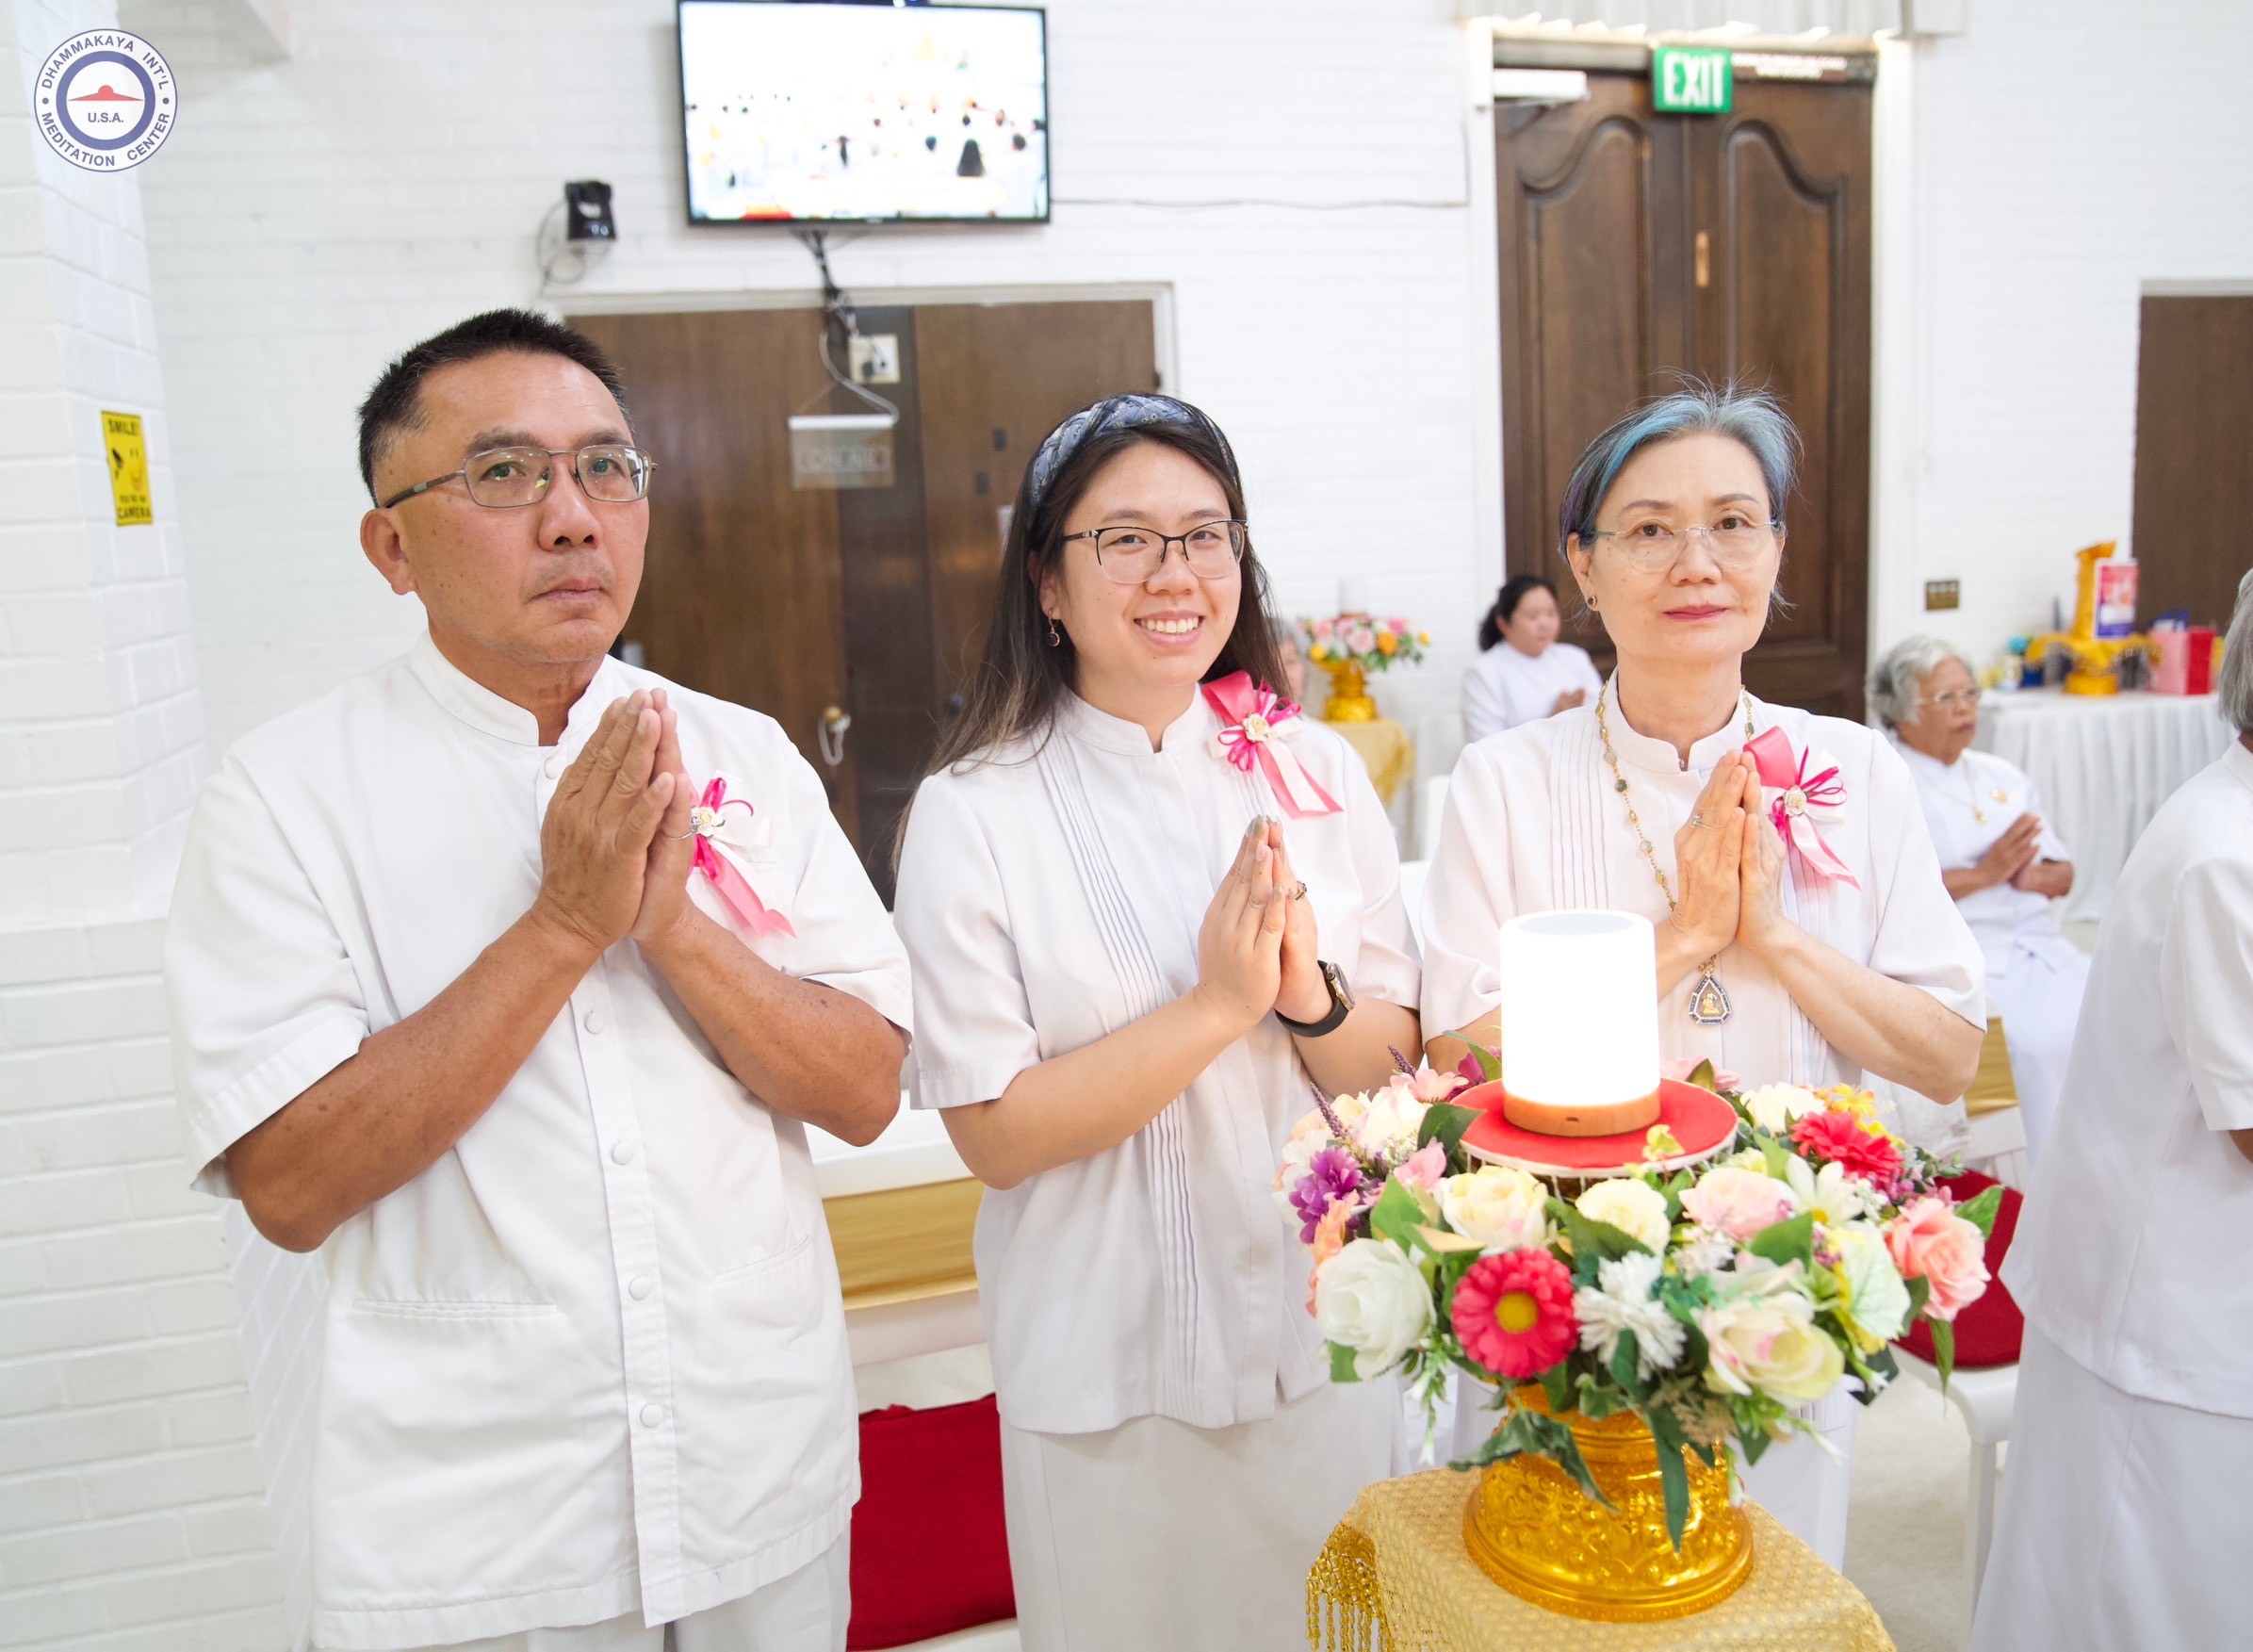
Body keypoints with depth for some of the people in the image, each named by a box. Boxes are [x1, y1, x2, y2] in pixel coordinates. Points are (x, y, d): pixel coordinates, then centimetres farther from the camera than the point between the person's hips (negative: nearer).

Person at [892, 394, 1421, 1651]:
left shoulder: (1318, 774, -2)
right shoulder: (976, 813, -13)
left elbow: (1396, 1071, 1)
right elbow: (994, 1131, -15)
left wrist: (1309, 991, -20)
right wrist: (1219, 1004, -23)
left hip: (1326, 1340, 4)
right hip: (1109, 1371, -3)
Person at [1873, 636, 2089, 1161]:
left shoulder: (2003, 776, 22)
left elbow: (2064, 875, 21)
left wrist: (2030, 876, -2)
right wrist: (1984, 873, -14)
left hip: (2040, 948, 6)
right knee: (2049, 1043, -27)